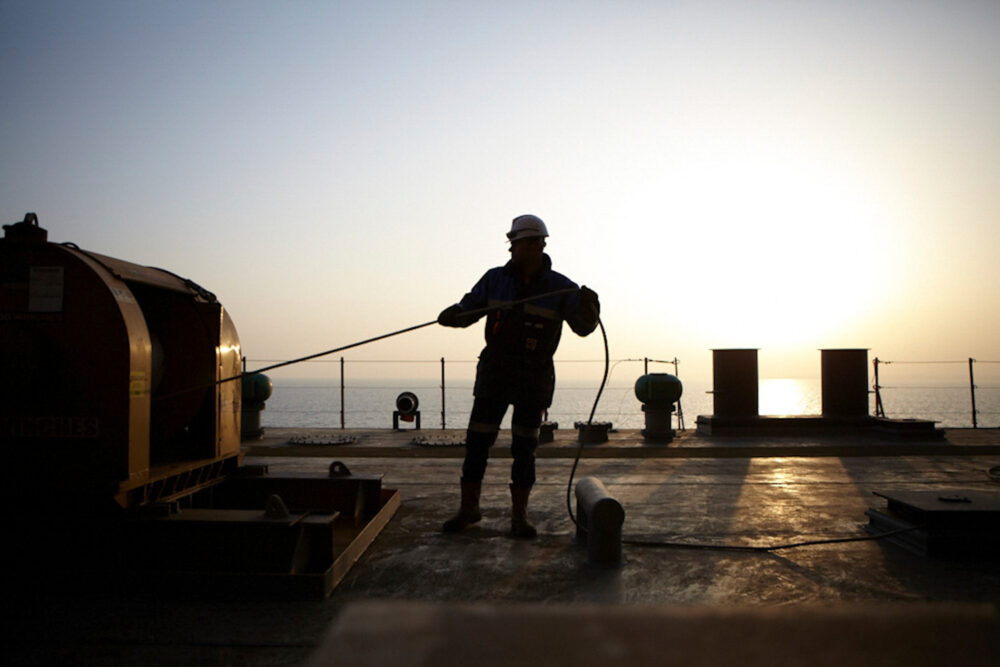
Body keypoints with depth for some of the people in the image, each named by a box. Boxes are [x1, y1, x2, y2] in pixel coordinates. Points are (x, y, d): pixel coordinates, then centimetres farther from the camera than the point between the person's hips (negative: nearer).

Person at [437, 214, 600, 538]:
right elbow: (467, 310, 5)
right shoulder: (495, 279, 0)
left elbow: (584, 326, -14)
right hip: (495, 374, 2)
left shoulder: (560, 287, -6)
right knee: (477, 441, 1)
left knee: (524, 447, 2)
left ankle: (519, 516, 13)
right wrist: (451, 315, -19)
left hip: (535, 379, -1)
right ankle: (468, 508, 16)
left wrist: (589, 305, -36)